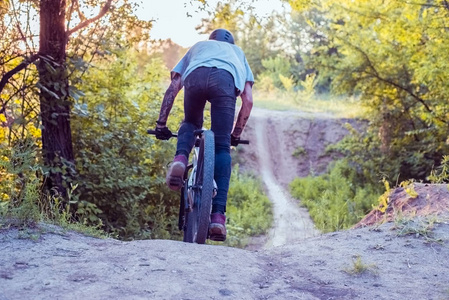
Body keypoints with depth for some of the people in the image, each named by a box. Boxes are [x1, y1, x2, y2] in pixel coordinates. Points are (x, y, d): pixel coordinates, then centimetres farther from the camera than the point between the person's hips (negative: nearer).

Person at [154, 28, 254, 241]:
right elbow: (248, 101, 31)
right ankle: (218, 215, -7)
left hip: (195, 76, 1)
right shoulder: (237, 52, 44)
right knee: (222, 147, 4)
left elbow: (172, 90, 31)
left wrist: (161, 124, 31)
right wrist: (236, 135, 39)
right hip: (225, 79, 0)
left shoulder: (198, 47, 44)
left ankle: (180, 159, -4)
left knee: (191, 124, 29)